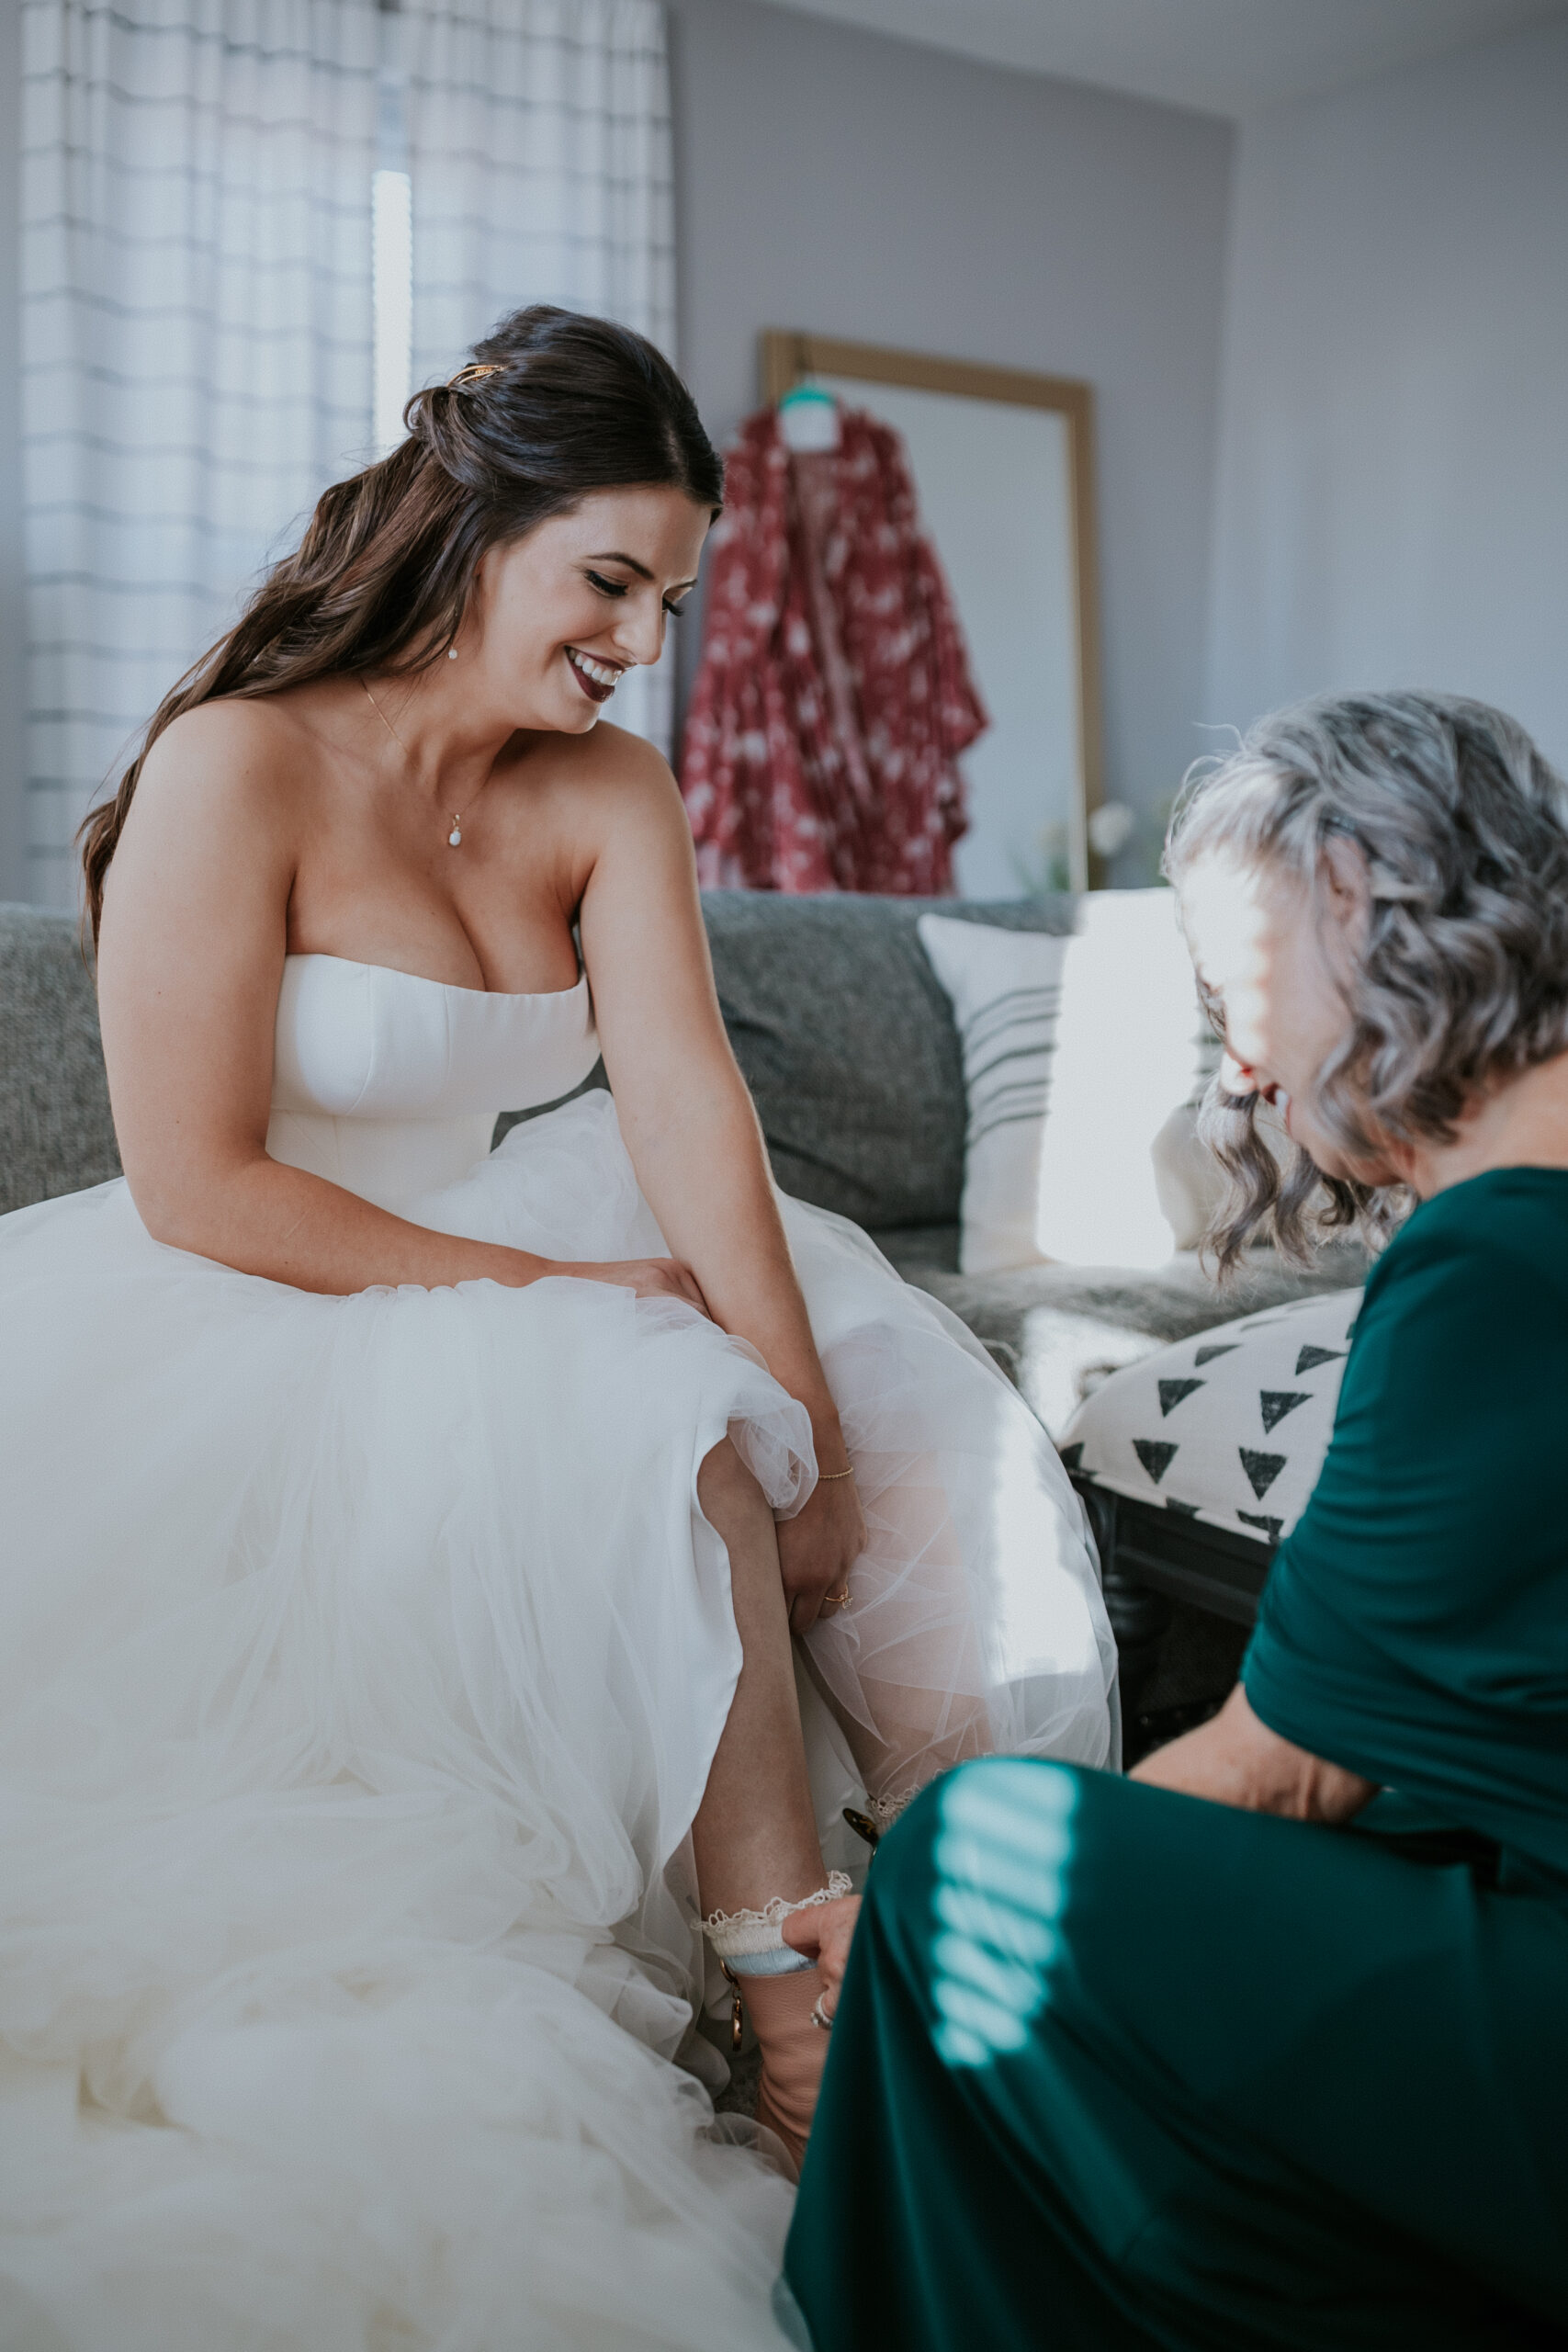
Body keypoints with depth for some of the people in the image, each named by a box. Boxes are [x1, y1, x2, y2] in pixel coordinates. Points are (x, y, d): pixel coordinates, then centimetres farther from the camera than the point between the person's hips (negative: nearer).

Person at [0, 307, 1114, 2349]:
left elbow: (687, 1105, -11)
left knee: (898, 1413, -11)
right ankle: (799, 2010, -19)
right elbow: (197, 1189, -18)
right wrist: (557, 1295, -19)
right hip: (252, 1328, -6)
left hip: (518, 1279, 6)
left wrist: (804, 1431, -22)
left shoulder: (608, 798, 2)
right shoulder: (243, 766, -15)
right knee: (667, 1436, -29)